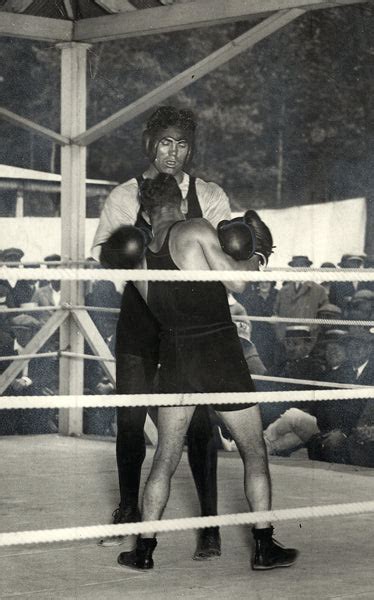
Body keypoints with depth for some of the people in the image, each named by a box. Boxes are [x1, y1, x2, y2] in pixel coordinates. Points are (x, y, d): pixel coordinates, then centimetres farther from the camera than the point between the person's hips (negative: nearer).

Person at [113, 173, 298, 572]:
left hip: (174, 356, 4)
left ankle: (143, 550, 11)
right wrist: (256, 257, 10)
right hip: (220, 355, -4)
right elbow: (236, 282, -10)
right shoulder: (196, 230, -10)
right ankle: (264, 547, 12)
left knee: (165, 458, 13)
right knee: (254, 452, 10)